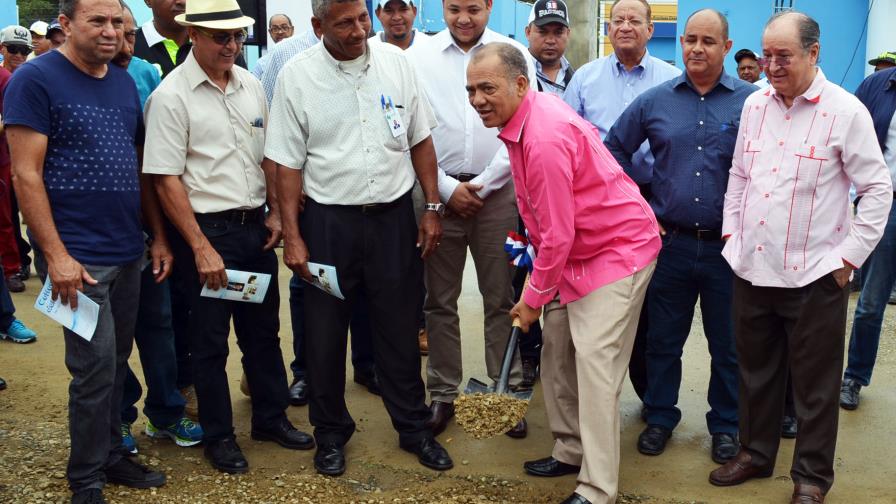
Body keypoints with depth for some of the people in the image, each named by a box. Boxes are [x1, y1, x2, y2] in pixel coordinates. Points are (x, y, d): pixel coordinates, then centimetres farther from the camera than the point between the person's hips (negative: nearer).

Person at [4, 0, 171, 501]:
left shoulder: (125, 82, 10)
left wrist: (159, 236, 10)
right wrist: (56, 255, -17)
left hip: (129, 251, 6)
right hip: (80, 256, -6)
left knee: (117, 362, 14)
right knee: (96, 367, -2)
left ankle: (112, 455, 29)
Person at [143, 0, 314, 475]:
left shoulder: (250, 85, 6)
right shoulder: (171, 96, -12)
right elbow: (166, 180, -14)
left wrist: (275, 212, 7)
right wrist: (201, 248, -16)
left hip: (256, 226, 6)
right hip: (207, 230, -5)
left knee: (263, 329, 17)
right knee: (210, 340, 8)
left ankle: (271, 417, 33)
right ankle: (218, 436, 24)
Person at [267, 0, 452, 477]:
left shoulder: (395, 62, 1)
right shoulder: (296, 75, -5)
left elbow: (420, 140, 7)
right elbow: (288, 163, -4)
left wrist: (432, 208, 4)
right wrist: (292, 236, -7)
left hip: (394, 216, 2)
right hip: (328, 221, -1)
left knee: (400, 328, 11)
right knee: (325, 332, 9)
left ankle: (413, 427, 28)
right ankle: (331, 433, 29)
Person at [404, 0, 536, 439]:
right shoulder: (418, 57, 3)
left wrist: (480, 187, -5)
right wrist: (447, 188, -6)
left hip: (496, 191, 0)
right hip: (439, 191, 1)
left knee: (500, 299, 5)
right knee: (440, 300, 6)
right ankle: (442, 394, 17)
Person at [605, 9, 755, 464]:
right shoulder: (654, 101, 3)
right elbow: (615, 149, 11)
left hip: (728, 246, -1)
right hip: (669, 241, 2)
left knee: (728, 344, 11)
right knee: (662, 340, 12)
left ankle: (725, 425, 28)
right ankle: (660, 416, 29)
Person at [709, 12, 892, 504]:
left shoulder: (845, 111, -9)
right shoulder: (754, 104, 7)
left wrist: (850, 255, -9)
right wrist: (731, 232, 10)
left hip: (813, 276, -5)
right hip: (751, 269, 5)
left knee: (814, 383, 8)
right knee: (756, 371, 18)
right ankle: (755, 453, 36)